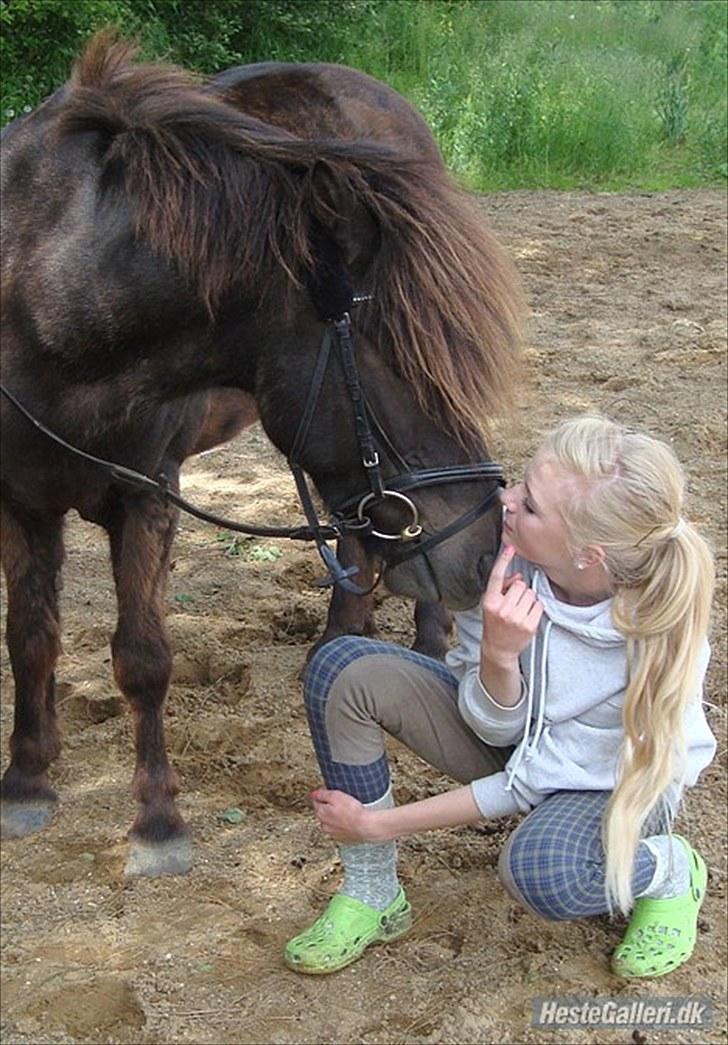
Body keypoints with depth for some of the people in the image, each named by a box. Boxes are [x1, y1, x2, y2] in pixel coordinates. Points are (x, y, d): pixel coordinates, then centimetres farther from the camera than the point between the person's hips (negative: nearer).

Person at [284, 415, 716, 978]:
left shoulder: (656, 642, -33)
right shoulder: (501, 549, -26)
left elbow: (532, 780, -23)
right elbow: (495, 726, -16)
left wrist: (380, 824, -20)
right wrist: (498, 656, -40)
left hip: (615, 779, -4)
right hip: (512, 733, 4)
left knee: (541, 869, -39)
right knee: (342, 667, -20)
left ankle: (671, 871, -2)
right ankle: (372, 898, -5)